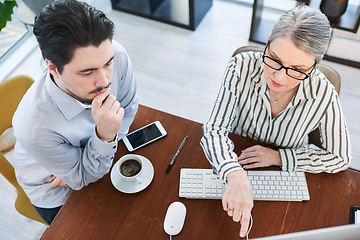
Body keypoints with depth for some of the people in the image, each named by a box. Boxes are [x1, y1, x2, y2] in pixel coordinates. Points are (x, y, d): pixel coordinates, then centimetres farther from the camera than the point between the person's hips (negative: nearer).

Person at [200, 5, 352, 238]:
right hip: (232, 163, -3)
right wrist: (236, 176, -48)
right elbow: (215, 130, -28)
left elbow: (340, 158, -11)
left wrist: (279, 157, -20)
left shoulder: (324, 96, -27)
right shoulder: (242, 67, -28)